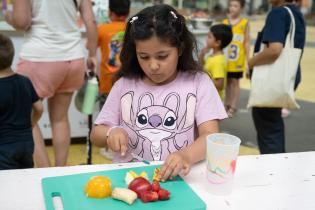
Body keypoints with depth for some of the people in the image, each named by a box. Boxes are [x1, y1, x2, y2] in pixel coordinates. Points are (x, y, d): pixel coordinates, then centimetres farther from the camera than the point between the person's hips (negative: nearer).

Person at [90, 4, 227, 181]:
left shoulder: (198, 82, 1)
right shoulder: (124, 85, 7)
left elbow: (211, 136, -9)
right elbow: (96, 134, 13)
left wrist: (186, 155, -29)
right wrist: (111, 132, -10)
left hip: (178, 178, -1)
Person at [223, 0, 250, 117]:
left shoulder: (245, 23, -3)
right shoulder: (224, 22, 5)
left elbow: (247, 42, -2)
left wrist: (247, 60, -5)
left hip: (238, 59, -3)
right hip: (226, 58, 3)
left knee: (235, 82, 4)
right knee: (227, 82, 11)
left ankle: (233, 108, 10)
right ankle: (227, 106, 20)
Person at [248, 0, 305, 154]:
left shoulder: (278, 12, -17)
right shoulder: (297, 14, 11)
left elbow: (274, 50, -30)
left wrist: (251, 62, -14)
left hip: (272, 80, -9)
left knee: (267, 130, 2)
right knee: (274, 123, 23)